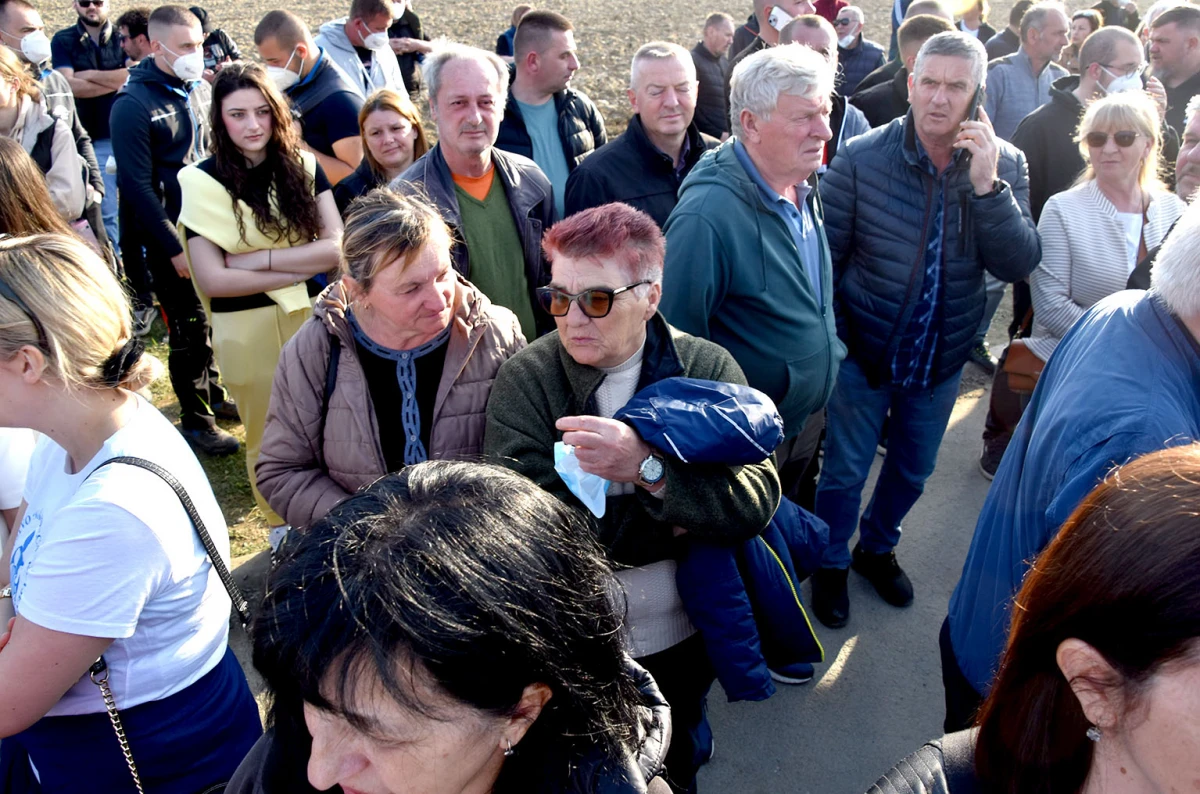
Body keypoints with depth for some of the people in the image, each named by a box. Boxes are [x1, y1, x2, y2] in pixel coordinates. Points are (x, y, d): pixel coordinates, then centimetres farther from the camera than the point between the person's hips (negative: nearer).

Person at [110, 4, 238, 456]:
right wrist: (174, 247, -16)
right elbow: (137, 187, -15)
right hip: (171, 239, -6)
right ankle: (195, 421, 16)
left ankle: (214, 392, 34)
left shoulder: (201, 90, 7)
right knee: (189, 329, 2)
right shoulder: (133, 105, -13)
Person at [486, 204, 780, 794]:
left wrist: (647, 465, -34)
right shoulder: (524, 381, -14)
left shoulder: (708, 369, -9)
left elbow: (757, 502, -20)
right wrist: (676, 520, -21)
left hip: (685, 640, 2)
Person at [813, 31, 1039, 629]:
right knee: (845, 471, 12)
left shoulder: (1006, 164, -7)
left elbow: (1019, 265, -17)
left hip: (942, 358, 3)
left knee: (912, 470, 22)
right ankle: (831, 565, 37)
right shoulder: (862, 158, -15)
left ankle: (877, 547, 49)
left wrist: (985, 183, -27)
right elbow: (824, 257, -9)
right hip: (865, 353, -3)